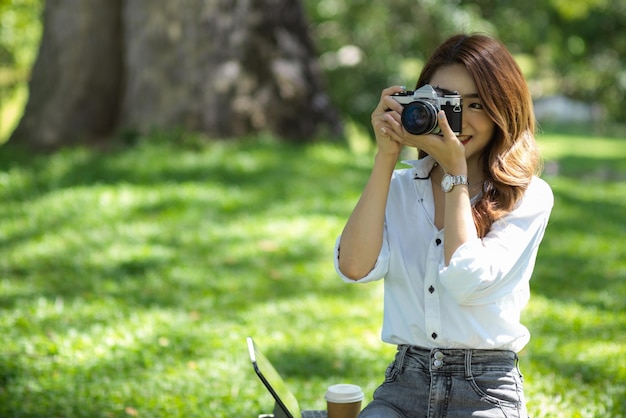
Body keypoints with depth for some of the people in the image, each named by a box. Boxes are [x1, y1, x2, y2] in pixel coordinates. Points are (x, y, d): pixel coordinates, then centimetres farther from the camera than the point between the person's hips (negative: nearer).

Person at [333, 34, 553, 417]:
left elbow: (468, 281, -14)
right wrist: (386, 157, -5)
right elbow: (355, 267, -7)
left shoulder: (528, 196, 0)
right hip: (404, 385, 2)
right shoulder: (399, 187, 10)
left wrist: (455, 171, -7)